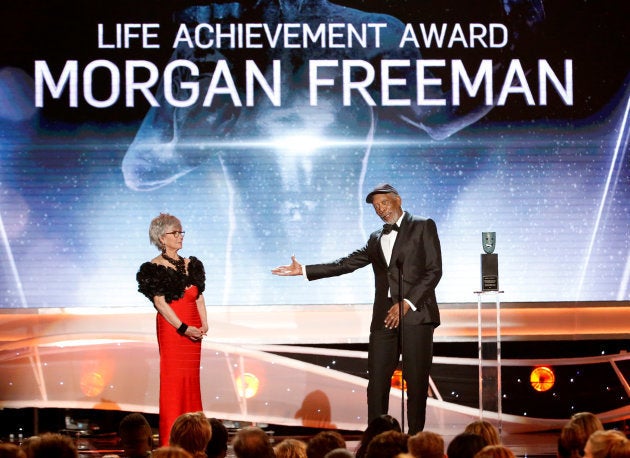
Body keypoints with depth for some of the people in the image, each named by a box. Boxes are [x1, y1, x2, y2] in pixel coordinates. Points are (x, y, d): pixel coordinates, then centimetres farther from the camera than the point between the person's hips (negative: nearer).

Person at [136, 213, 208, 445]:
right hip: (171, 328, -6)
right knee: (173, 381, -6)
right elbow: (160, 302, -11)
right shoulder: (154, 268, -4)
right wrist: (183, 328, -17)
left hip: (193, 331, 6)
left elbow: (199, 296, 14)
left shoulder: (191, 264, 15)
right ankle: (171, 441, -3)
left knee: (192, 380, 6)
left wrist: (204, 323, -2)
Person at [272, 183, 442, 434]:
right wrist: (304, 270, 14)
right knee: (376, 383, -2)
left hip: (415, 314, -5)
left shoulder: (423, 227, 4)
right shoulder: (376, 239, 23)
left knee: (416, 382, -4)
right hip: (384, 318, 5)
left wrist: (407, 303, -12)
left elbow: (434, 270, -4)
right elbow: (345, 264, 21)